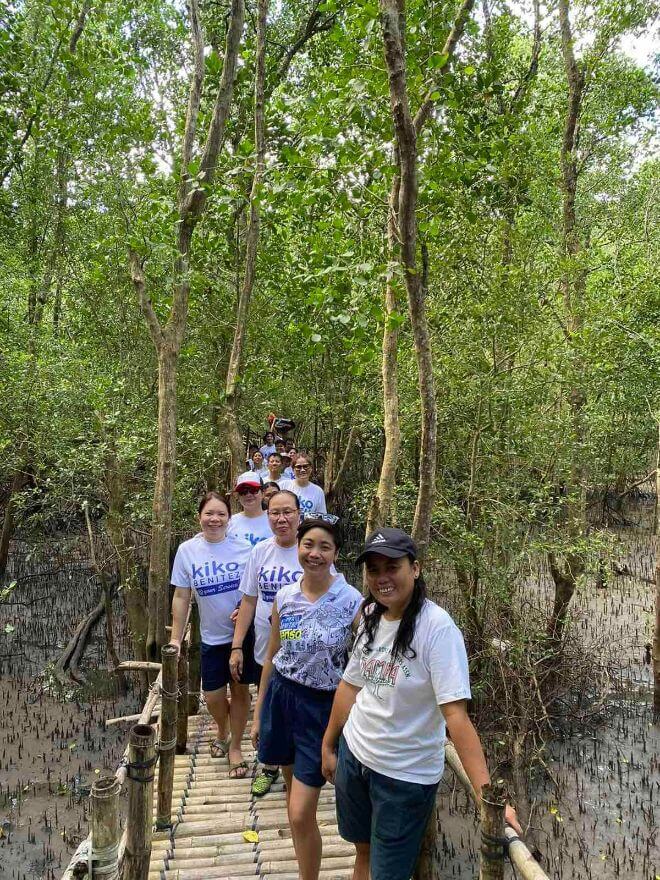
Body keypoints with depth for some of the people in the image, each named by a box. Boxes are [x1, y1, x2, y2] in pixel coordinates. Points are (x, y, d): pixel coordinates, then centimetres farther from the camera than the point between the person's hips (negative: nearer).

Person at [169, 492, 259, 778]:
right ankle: (222, 734, 42)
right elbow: (181, 597, 0)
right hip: (212, 636, 1)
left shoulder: (243, 547, -11)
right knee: (213, 695, 9)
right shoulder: (187, 551, -7)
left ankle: (235, 747, 33)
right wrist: (175, 639, 1)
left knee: (240, 690, 10)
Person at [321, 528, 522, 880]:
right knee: (363, 851, 24)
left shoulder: (437, 627, -23)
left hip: (406, 775, -5)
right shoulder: (370, 616, -3)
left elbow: (455, 712, -28)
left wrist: (486, 793, -34)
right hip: (353, 755, 6)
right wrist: (328, 746, 13)